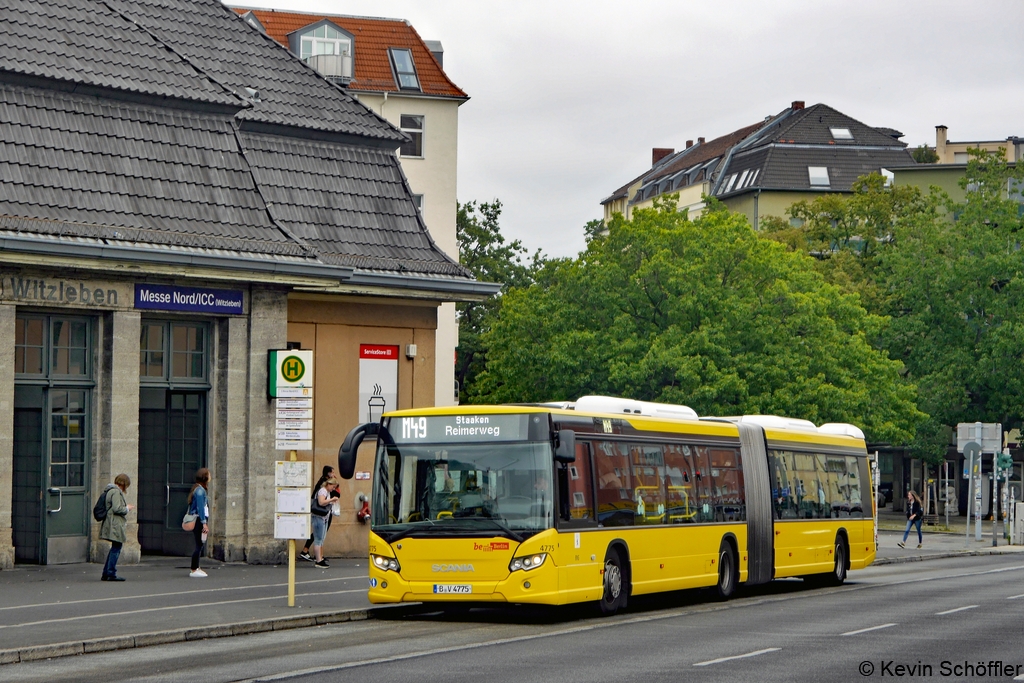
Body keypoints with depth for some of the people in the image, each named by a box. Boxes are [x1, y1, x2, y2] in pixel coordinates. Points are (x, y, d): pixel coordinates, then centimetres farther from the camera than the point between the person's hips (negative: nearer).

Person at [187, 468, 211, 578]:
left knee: (201, 545, 16)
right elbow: (200, 508, -19)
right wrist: (204, 523, -20)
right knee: (199, 545, -7)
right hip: (199, 520, -10)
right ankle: (194, 570, -4)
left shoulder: (199, 489, 16)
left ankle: (196, 568, 23)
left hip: (197, 520, 10)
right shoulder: (200, 490, -14)